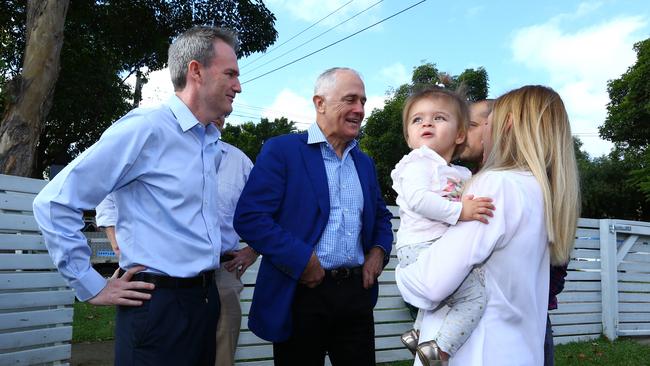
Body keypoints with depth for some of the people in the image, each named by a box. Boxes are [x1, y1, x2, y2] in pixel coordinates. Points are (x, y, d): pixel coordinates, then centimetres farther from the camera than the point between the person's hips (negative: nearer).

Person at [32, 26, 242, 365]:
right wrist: (92, 287, -12)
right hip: (159, 304, -8)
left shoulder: (212, 142, 10)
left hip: (206, 299, 8)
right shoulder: (144, 128, -15)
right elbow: (54, 202, -15)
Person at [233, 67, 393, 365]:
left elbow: (381, 217, 24)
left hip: (357, 293, 6)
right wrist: (302, 261, -18)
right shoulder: (281, 150, -6)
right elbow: (248, 217, -14)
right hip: (301, 295, -5)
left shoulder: (364, 162, 14)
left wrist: (379, 250, 4)